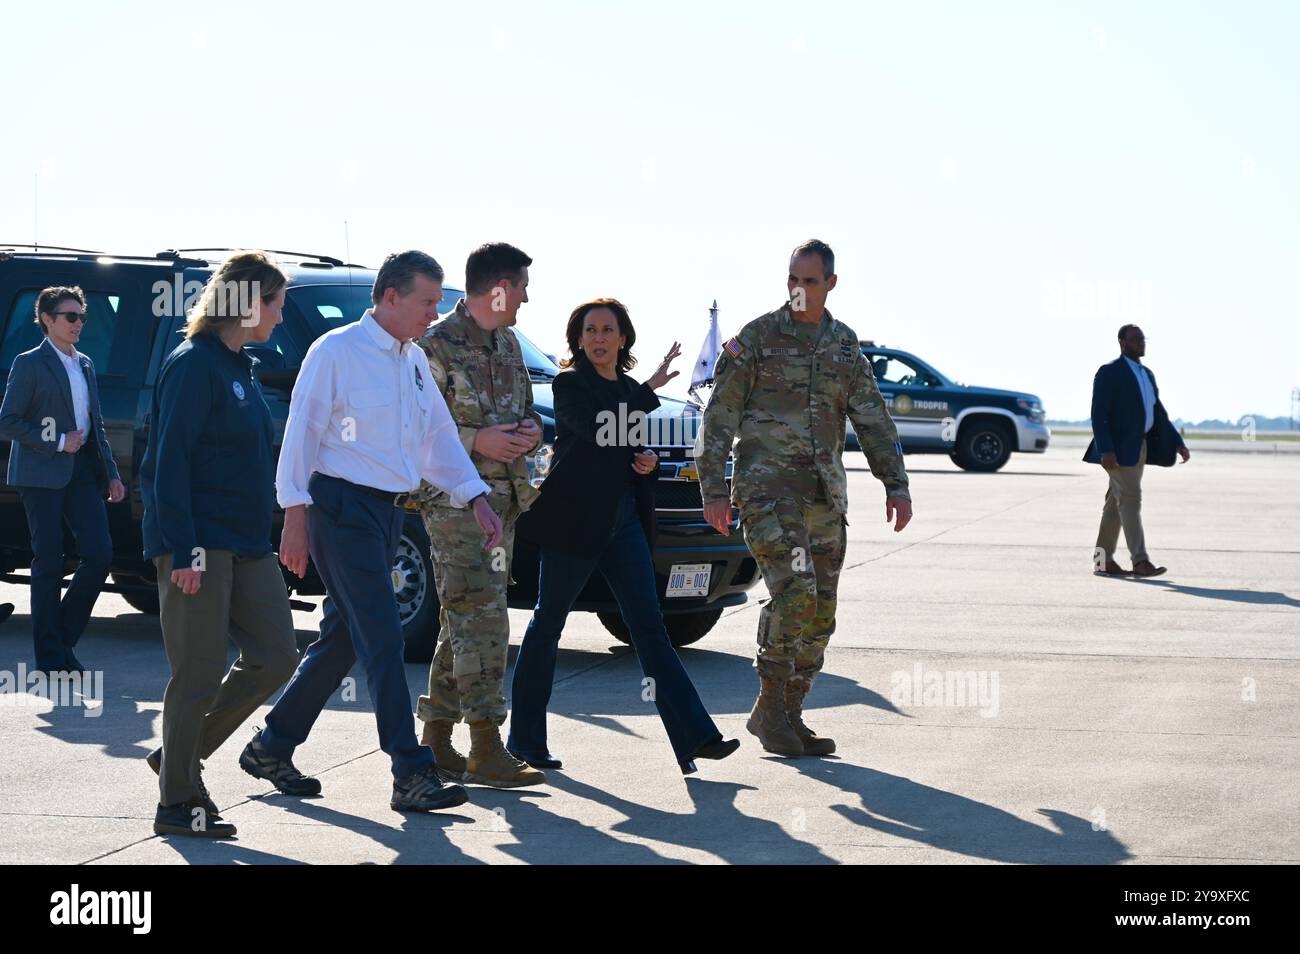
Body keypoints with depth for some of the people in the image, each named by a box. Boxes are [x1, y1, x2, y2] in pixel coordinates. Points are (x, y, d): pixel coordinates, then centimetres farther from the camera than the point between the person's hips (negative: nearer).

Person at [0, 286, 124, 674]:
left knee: (100, 554, -3)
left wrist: (110, 474, 14)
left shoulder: (85, 364, 16)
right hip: (43, 474, -6)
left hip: (82, 472, 6)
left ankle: (63, 637, 12)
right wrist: (57, 442, -14)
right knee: (49, 563, -2)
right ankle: (50, 655, 6)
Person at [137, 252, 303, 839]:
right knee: (200, 675, -4)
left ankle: (182, 754, 18)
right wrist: (184, 549, -22)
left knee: (275, 658, 6)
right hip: (199, 543, -9)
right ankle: (178, 803, 6)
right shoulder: (192, 365, -12)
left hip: (246, 543, 9)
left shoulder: (240, 367, 16)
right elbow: (170, 463, -17)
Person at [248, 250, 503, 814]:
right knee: (382, 639, -13)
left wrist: (477, 500, 7)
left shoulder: (415, 361, 15)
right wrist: (296, 519, -14)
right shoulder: (336, 351, -8)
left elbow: (439, 438, 19)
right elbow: (301, 434, -10)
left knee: (342, 639, 12)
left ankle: (272, 747, 25)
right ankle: (412, 775, -15)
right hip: (344, 508, -8)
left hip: (390, 513, 8)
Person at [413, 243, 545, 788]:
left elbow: (525, 410, 26)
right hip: (455, 499, -8)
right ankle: (487, 752, -11)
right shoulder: (436, 348, -10)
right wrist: (476, 440, -19)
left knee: (461, 624, 10)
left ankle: (435, 741, 17)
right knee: (482, 620, -13)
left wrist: (530, 430, 3)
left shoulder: (508, 344, 16)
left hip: (503, 499, 8)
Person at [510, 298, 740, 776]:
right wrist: (651, 389, -19)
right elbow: (596, 431, -21)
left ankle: (693, 736, -8)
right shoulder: (569, 385, -4)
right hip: (574, 519, -6)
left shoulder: (630, 390, 16)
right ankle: (525, 739, 11)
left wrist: (650, 462, 3)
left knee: (649, 628, -1)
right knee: (546, 627, 2)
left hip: (624, 522, 6)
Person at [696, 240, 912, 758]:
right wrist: (714, 490, -9)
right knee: (796, 591, -21)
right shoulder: (756, 337, -1)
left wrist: (896, 484, 4)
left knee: (820, 613, 5)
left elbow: (873, 420, 14)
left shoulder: (845, 345, 13)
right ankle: (769, 706, -8)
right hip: (767, 487, -6)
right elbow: (719, 417, -2)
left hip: (824, 495, 6)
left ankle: (790, 717, 15)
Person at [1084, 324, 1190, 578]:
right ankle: (1140, 562, -16)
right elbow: (1099, 414, -16)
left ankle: (1102, 561, 14)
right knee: (1131, 500, -13)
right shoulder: (1109, 372, -10)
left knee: (1117, 501, 10)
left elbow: (1159, 413, 17)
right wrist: (1106, 450, -25)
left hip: (1139, 446, 9)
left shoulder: (1146, 374, 17)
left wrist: (1178, 443, 7)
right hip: (1118, 447, -9)